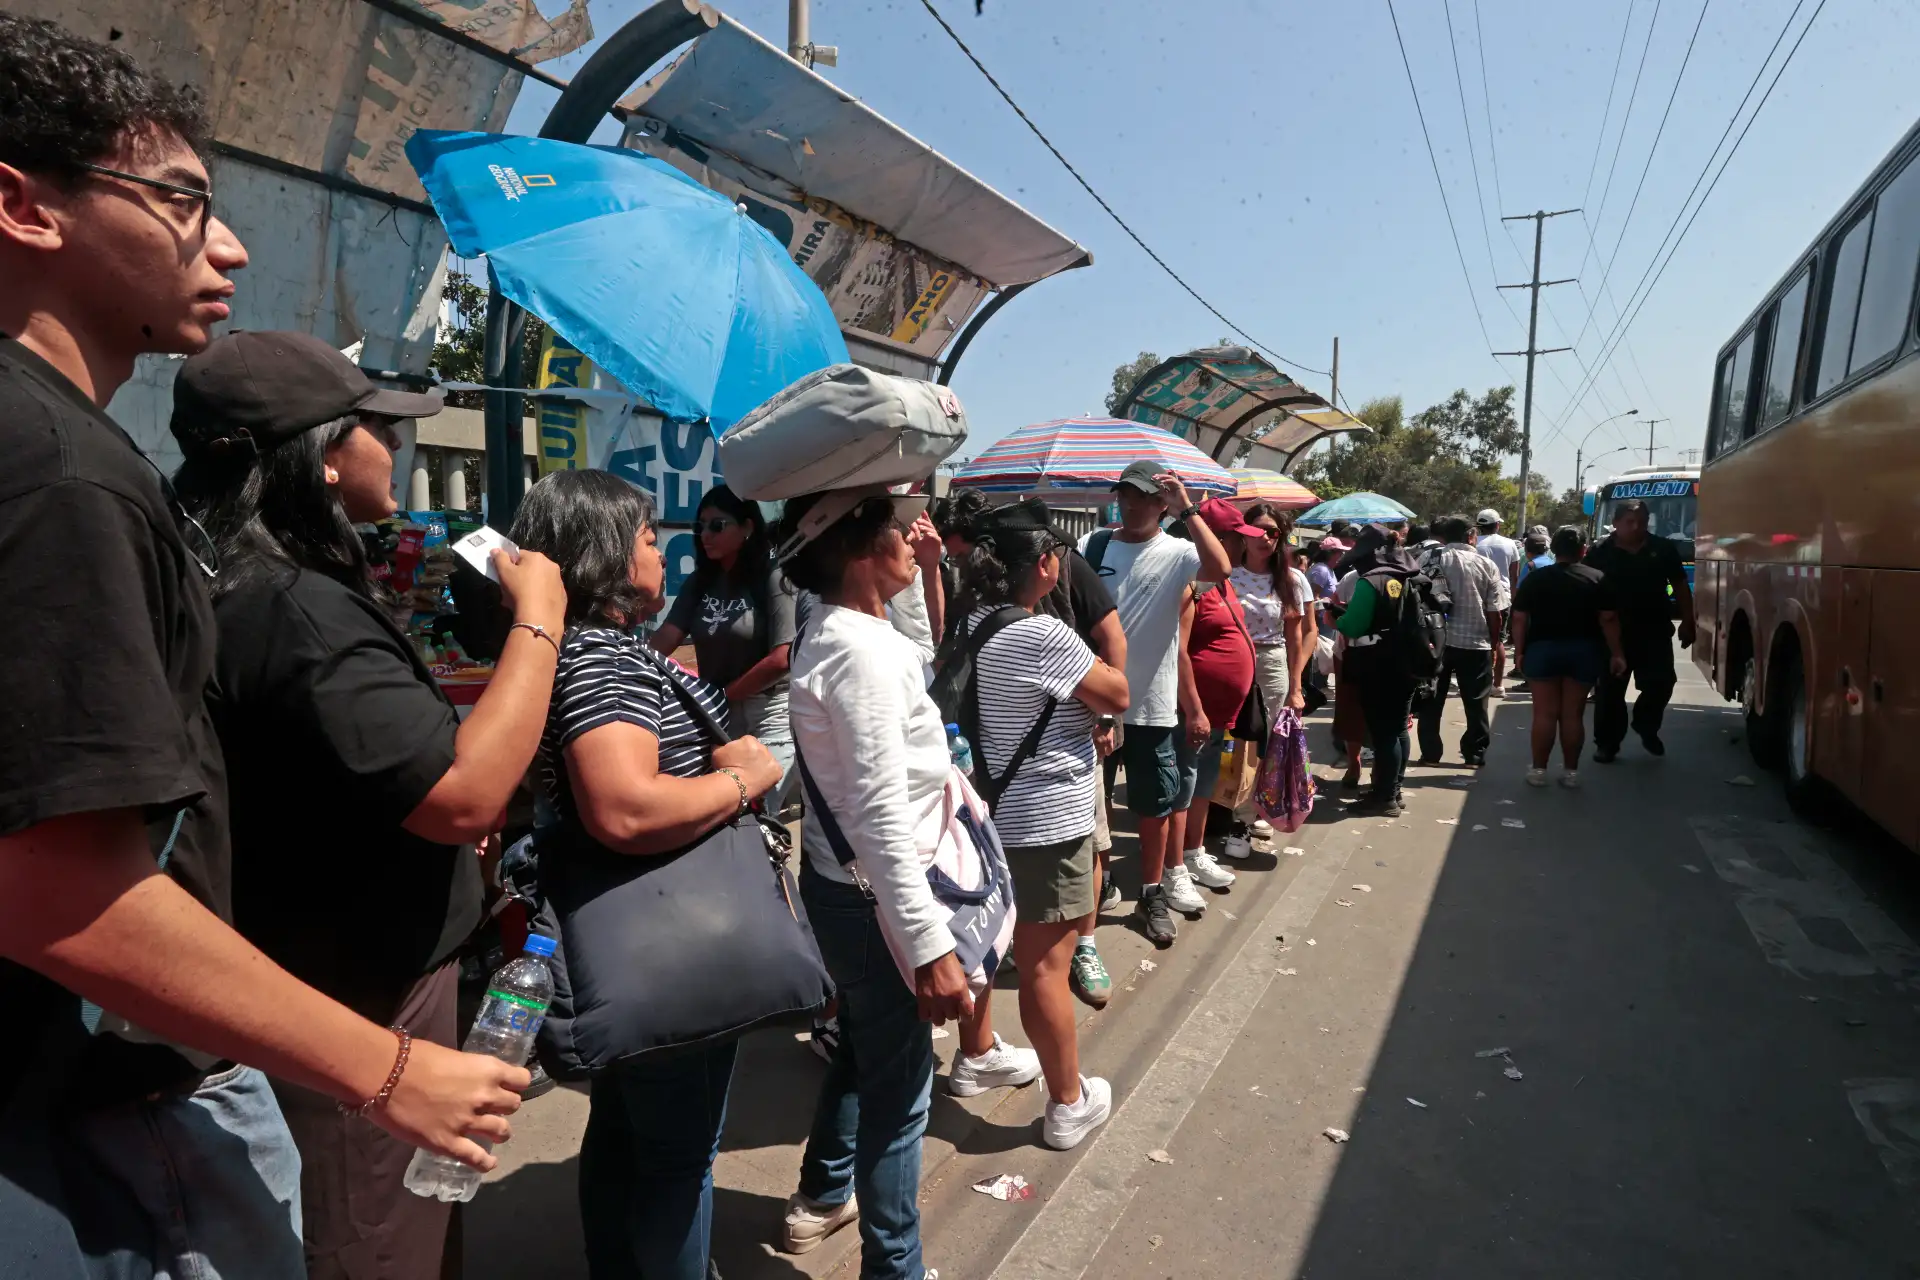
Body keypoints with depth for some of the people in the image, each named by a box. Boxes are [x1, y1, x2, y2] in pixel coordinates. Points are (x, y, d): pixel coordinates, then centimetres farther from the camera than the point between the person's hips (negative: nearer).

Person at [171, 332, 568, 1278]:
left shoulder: (250, 588, 7)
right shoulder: (296, 609, -27)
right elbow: (464, 795, -33)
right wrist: (538, 617, -23)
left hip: (335, 989, 10)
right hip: (355, 1015, -10)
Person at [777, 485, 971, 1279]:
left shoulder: (832, 631, 6)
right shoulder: (862, 650, -26)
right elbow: (882, 817, -28)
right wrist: (930, 946, -26)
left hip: (842, 881, 11)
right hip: (872, 895, -11)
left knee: (863, 1048, 29)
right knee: (898, 1089, 7)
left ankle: (822, 1198, 51)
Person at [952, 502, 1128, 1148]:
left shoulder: (972, 624, 1)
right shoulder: (1046, 636, -22)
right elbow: (1117, 695, -11)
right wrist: (1090, 664, 6)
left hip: (990, 809, 8)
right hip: (1048, 821, -8)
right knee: (1046, 965, 2)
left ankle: (976, 1055, 41)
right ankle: (1068, 1105, 17)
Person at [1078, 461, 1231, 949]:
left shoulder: (1176, 553, -6)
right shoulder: (1092, 545, 1)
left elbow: (1221, 569, -27)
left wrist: (1187, 510, -26)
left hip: (1152, 702, -2)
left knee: (1157, 801, 9)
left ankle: (1153, 893, 27)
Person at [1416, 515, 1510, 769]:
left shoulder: (1432, 562, 1)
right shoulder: (1486, 565, -2)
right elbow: (1495, 611, -2)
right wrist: (1496, 641, 9)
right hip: (1475, 642, -1)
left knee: (1431, 701, 10)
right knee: (1476, 702, 10)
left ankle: (1430, 753, 12)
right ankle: (1474, 755, 14)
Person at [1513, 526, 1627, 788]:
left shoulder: (1534, 578, 0)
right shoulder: (1598, 579, 0)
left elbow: (1519, 618, -3)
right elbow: (1608, 619, -5)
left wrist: (1519, 650, 3)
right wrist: (1616, 653, 1)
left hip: (1543, 649, 0)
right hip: (1583, 651, 1)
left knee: (1544, 713, 4)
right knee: (1574, 715, 6)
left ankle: (1539, 770, 8)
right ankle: (1571, 772, 11)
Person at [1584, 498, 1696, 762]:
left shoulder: (1663, 548, 4)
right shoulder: (1600, 552, -3)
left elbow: (1681, 587, 10)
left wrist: (1687, 622, 6)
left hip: (1655, 631, 2)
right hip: (1613, 632, -2)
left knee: (1661, 685, 2)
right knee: (1609, 691, 2)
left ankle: (1646, 728, 29)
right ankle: (1607, 743, 12)